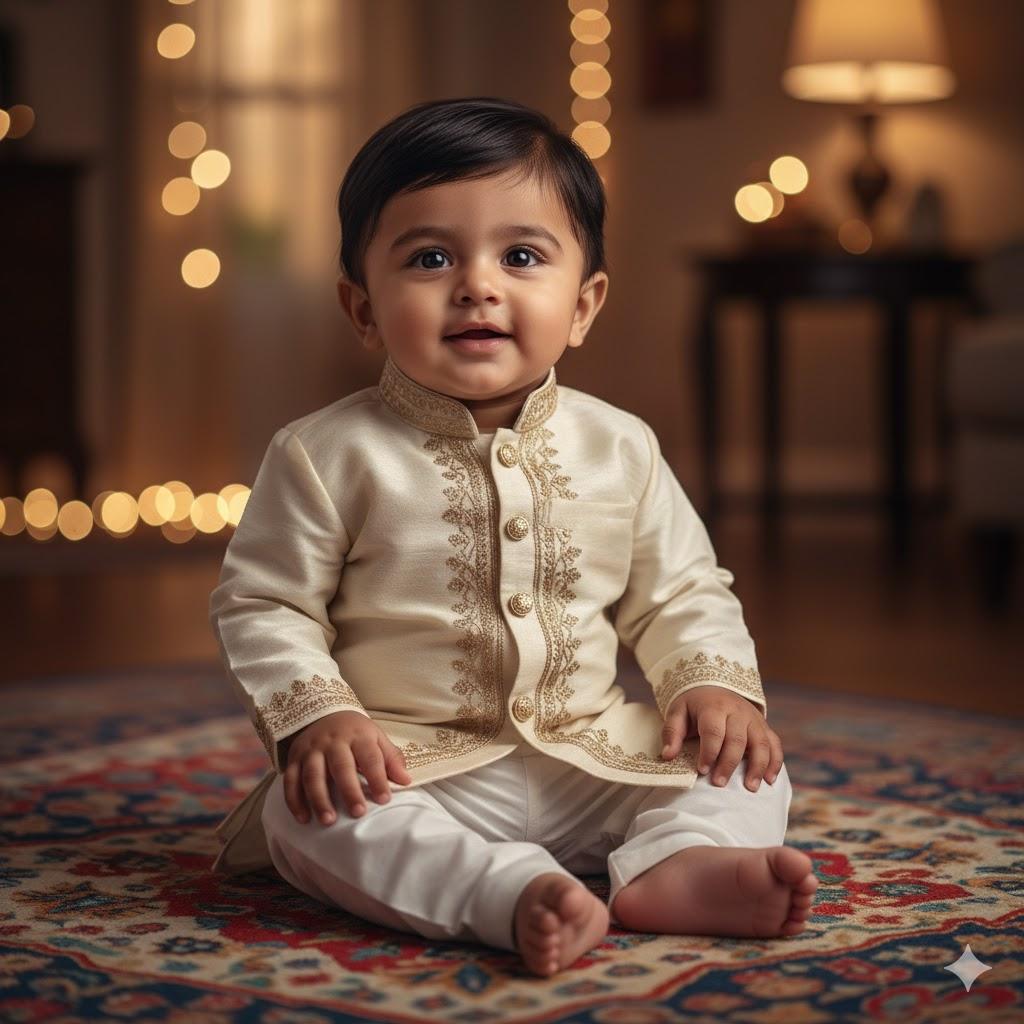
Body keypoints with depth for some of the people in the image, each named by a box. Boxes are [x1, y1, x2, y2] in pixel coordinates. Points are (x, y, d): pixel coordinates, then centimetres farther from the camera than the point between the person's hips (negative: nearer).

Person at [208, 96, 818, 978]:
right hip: (413, 768, -3)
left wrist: (716, 682, -4)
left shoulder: (620, 447, 4)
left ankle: (676, 861, -36)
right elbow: (262, 605, -2)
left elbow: (682, 593, 13)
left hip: (598, 763, 4)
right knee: (310, 817, -31)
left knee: (748, 774, -10)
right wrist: (315, 715, -17)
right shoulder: (329, 455, -6)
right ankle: (513, 893, -45)